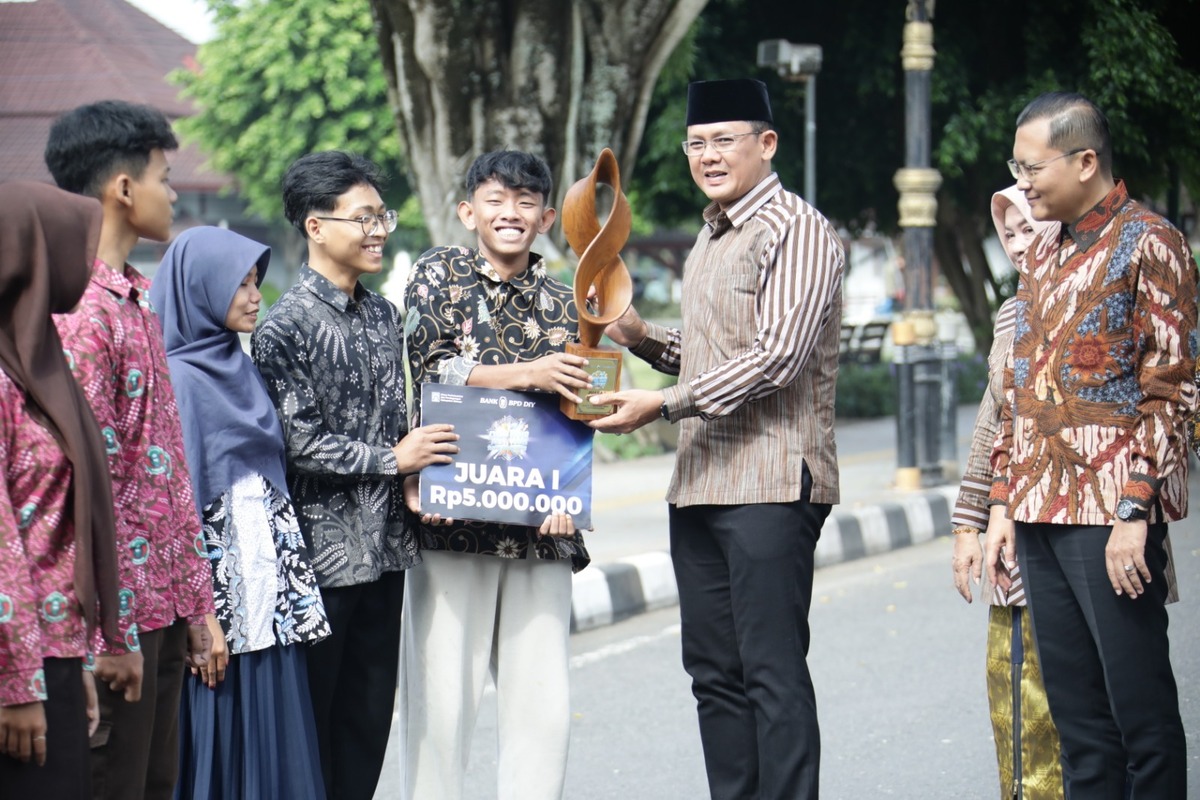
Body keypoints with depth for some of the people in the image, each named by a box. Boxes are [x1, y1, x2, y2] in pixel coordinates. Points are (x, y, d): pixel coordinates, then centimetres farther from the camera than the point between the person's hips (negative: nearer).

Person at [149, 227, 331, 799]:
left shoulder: (238, 369, 14)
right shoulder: (176, 379, -11)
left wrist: (294, 589, 15)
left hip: (267, 597, 8)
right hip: (218, 601, -8)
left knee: (274, 747, 7)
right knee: (218, 753, -4)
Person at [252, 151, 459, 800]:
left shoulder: (383, 316, 13)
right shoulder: (286, 325, -10)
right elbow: (298, 443, -16)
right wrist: (392, 460, -10)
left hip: (384, 548, 7)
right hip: (321, 546, -7)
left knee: (369, 720, 10)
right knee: (308, 715, -1)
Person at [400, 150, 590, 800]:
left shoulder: (562, 304, 13)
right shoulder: (439, 274, 7)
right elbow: (431, 370, -5)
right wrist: (528, 374, -12)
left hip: (539, 527, 3)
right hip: (452, 519, -3)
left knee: (542, 703, 1)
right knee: (440, 697, -2)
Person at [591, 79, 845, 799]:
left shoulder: (796, 230, -9)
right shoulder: (711, 238, 20)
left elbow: (778, 357, -18)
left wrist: (667, 404, -19)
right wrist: (642, 337, 10)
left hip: (772, 485, -9)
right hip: (702, 483, 9)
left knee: (773, 672, -8)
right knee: (715, 673, 10)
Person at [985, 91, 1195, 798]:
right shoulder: (1045, 253, 17)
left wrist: (1135, 512, -17)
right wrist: (1004, 503, 14)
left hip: (1111, 515, -7)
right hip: (1041, 513, 7)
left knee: (1140, 707, -4)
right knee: (1076, 714, 9)